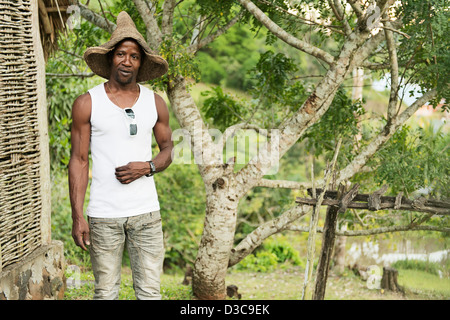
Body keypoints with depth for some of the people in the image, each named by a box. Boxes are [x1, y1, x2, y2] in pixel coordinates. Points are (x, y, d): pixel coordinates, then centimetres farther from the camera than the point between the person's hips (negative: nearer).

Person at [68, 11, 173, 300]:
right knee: (106, 291, 4)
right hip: (103, 215, -2)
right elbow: (79, 161, 0)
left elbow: (168, 148, 15)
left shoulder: (155, 103, 7)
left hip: (146, 213, 2)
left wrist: (147, 167, -8)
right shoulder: (87, 103, 0)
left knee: (150, 290, 1)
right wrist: (77, 216, -6)